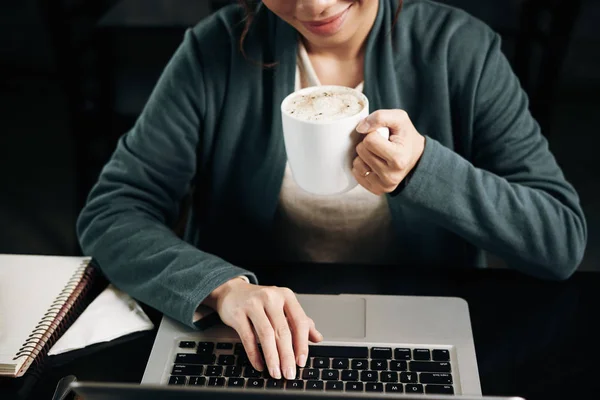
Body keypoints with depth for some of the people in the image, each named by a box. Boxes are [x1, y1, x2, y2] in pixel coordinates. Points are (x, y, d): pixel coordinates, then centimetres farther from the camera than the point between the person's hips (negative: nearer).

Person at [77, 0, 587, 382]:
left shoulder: (460, 50, -9)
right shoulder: (218, 51, -9)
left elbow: (563, 241, -10)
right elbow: (111, 215, -11)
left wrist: (427, 169, -27)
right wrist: (221, 286, -29)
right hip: (259, 349, -1)